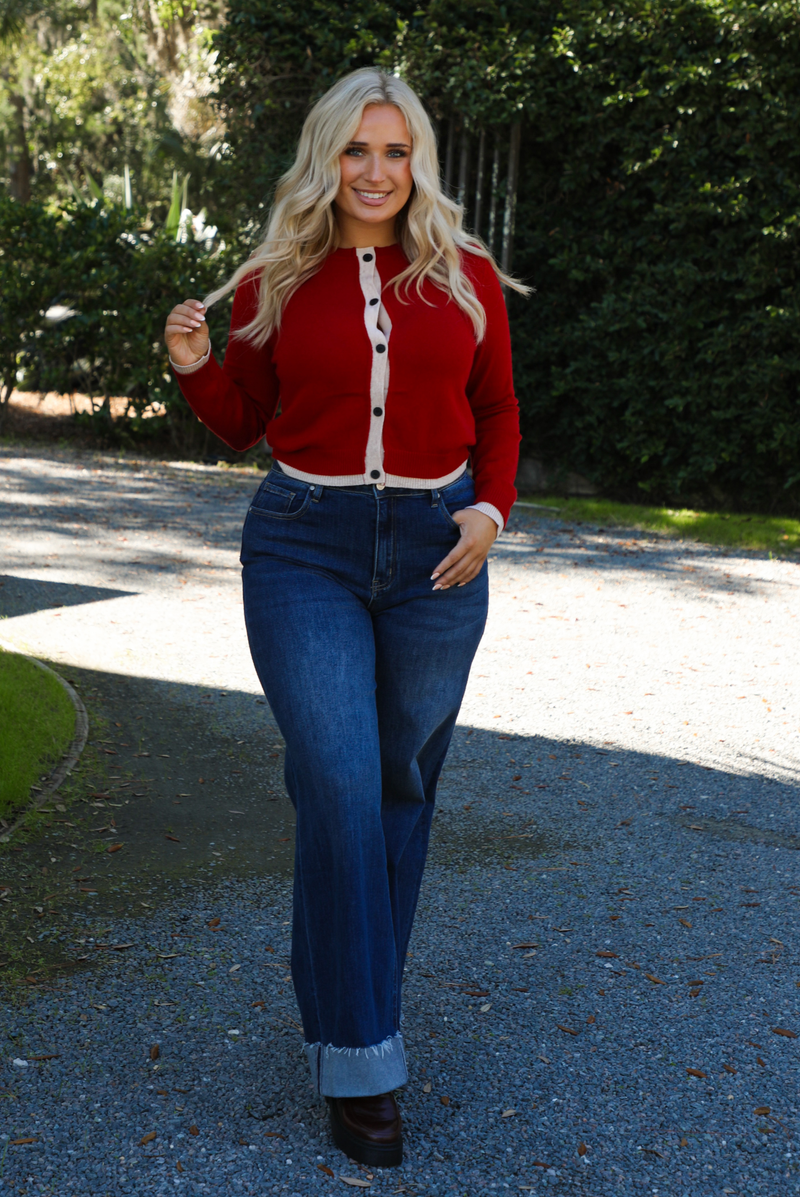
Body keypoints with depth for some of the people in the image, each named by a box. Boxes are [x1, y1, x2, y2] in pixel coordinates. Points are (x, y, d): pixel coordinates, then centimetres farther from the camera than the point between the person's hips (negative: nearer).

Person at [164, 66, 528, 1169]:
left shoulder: (468, 279, 5)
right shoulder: (274, 284, 3)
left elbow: (496, 412, 13)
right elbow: (243, 422, 12)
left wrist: (491, 508, -3)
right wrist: (196, 368, -7)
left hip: (435, 551, 2)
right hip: (306, 548, -2)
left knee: (402, 785, 11)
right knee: (339, 785, -11)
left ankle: (354, 990, 32)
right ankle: (358, 1058, -1)